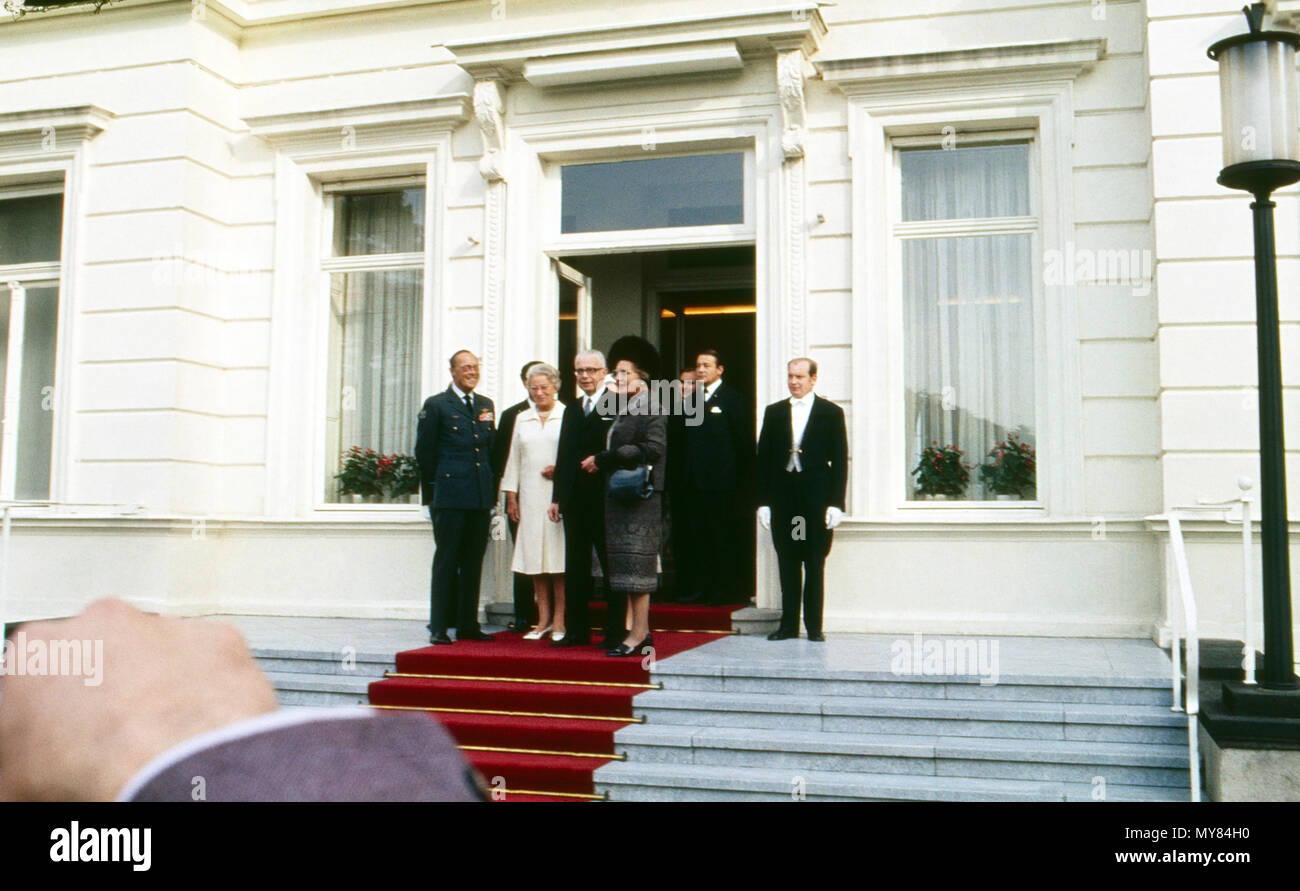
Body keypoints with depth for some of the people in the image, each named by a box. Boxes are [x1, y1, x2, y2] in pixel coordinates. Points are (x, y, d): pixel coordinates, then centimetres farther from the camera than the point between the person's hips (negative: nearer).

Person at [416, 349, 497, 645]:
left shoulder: (486, 405, 16)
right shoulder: (436, 405, 0)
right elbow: (424, 451, -1)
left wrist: (490, 485, 12)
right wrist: (437, 485, 1)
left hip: (481, 497, 5)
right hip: (449, 497, -5)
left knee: (473, 562, 9)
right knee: (446, 561, -2)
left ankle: (468, 625, 16)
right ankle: (438, 628, 4)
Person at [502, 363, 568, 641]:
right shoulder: (522, 419, 15)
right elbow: (514, 459, 16)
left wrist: (562, 470, -14)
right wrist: (511, 496, 11)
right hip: (530, 496, 4)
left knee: (559, 558, -4)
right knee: (535, 559, 5)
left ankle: (559, 621, 4)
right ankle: (543, 620, 13)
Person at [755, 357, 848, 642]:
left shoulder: (832, 413, 3)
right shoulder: (774, 412, 10)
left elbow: (839, 460, 0)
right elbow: (763, 458, 9)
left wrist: (836, 504, -7)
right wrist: (762, 501, 2)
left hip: (816, 499, -2)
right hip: (782, 498, 2)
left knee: (815, 565, 2)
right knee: (787, 564, 5)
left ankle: (814, 626, 10)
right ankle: (789, 624, 12)